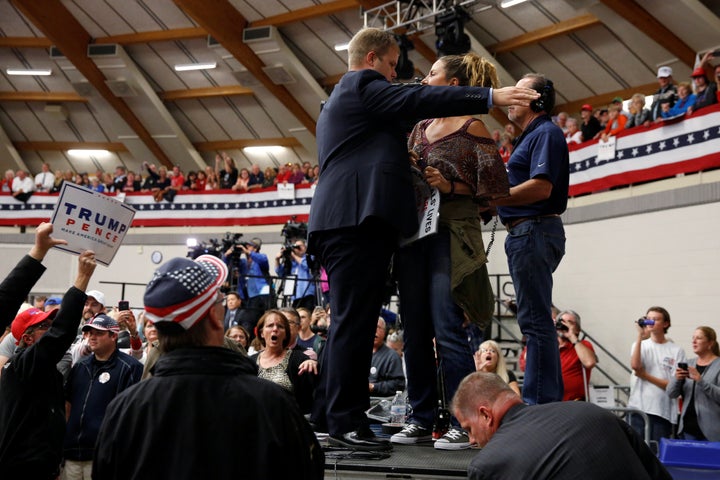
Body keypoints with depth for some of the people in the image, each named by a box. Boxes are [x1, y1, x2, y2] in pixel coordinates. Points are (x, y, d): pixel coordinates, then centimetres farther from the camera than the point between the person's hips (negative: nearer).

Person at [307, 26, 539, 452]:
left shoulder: (340, 99, 30)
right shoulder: (362, 84, 0)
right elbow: (419, 101, -12)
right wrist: (491, 96, -14)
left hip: (342, 220, 10)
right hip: (360, 218, -10)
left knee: (349, 323, 11)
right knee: (354, 323, -10)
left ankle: (329, 414, 15)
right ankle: (347, 421, -8)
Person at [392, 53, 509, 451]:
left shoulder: (472, 128, -2)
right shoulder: (420, 129, 17)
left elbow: (493, 188, -6)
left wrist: (451, 186, -16)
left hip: (452, 235, -6)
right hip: (414, 232, 7)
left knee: (448, 329, -10)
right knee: (415, 330, 6)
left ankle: (464, 424, -2)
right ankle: (421, 418, 15)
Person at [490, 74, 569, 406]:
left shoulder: (546, 133, -8)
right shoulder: (530, 137, 24)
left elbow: (541, 187, -21)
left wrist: (490, 199, -16)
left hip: (534, 231, -11)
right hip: (525, 233, 11)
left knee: (535, 319, -11)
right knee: (536, 320, 12)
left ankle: (539, 403, -10)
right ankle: (548, 401, 18)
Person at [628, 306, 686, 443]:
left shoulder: (676, 351, 1)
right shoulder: (640, 345, 9)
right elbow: (635, 365, -12)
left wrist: (646, 376, -7)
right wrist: (640, 336, -10)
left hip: (664, 411, -1)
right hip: (639, 407, 2)